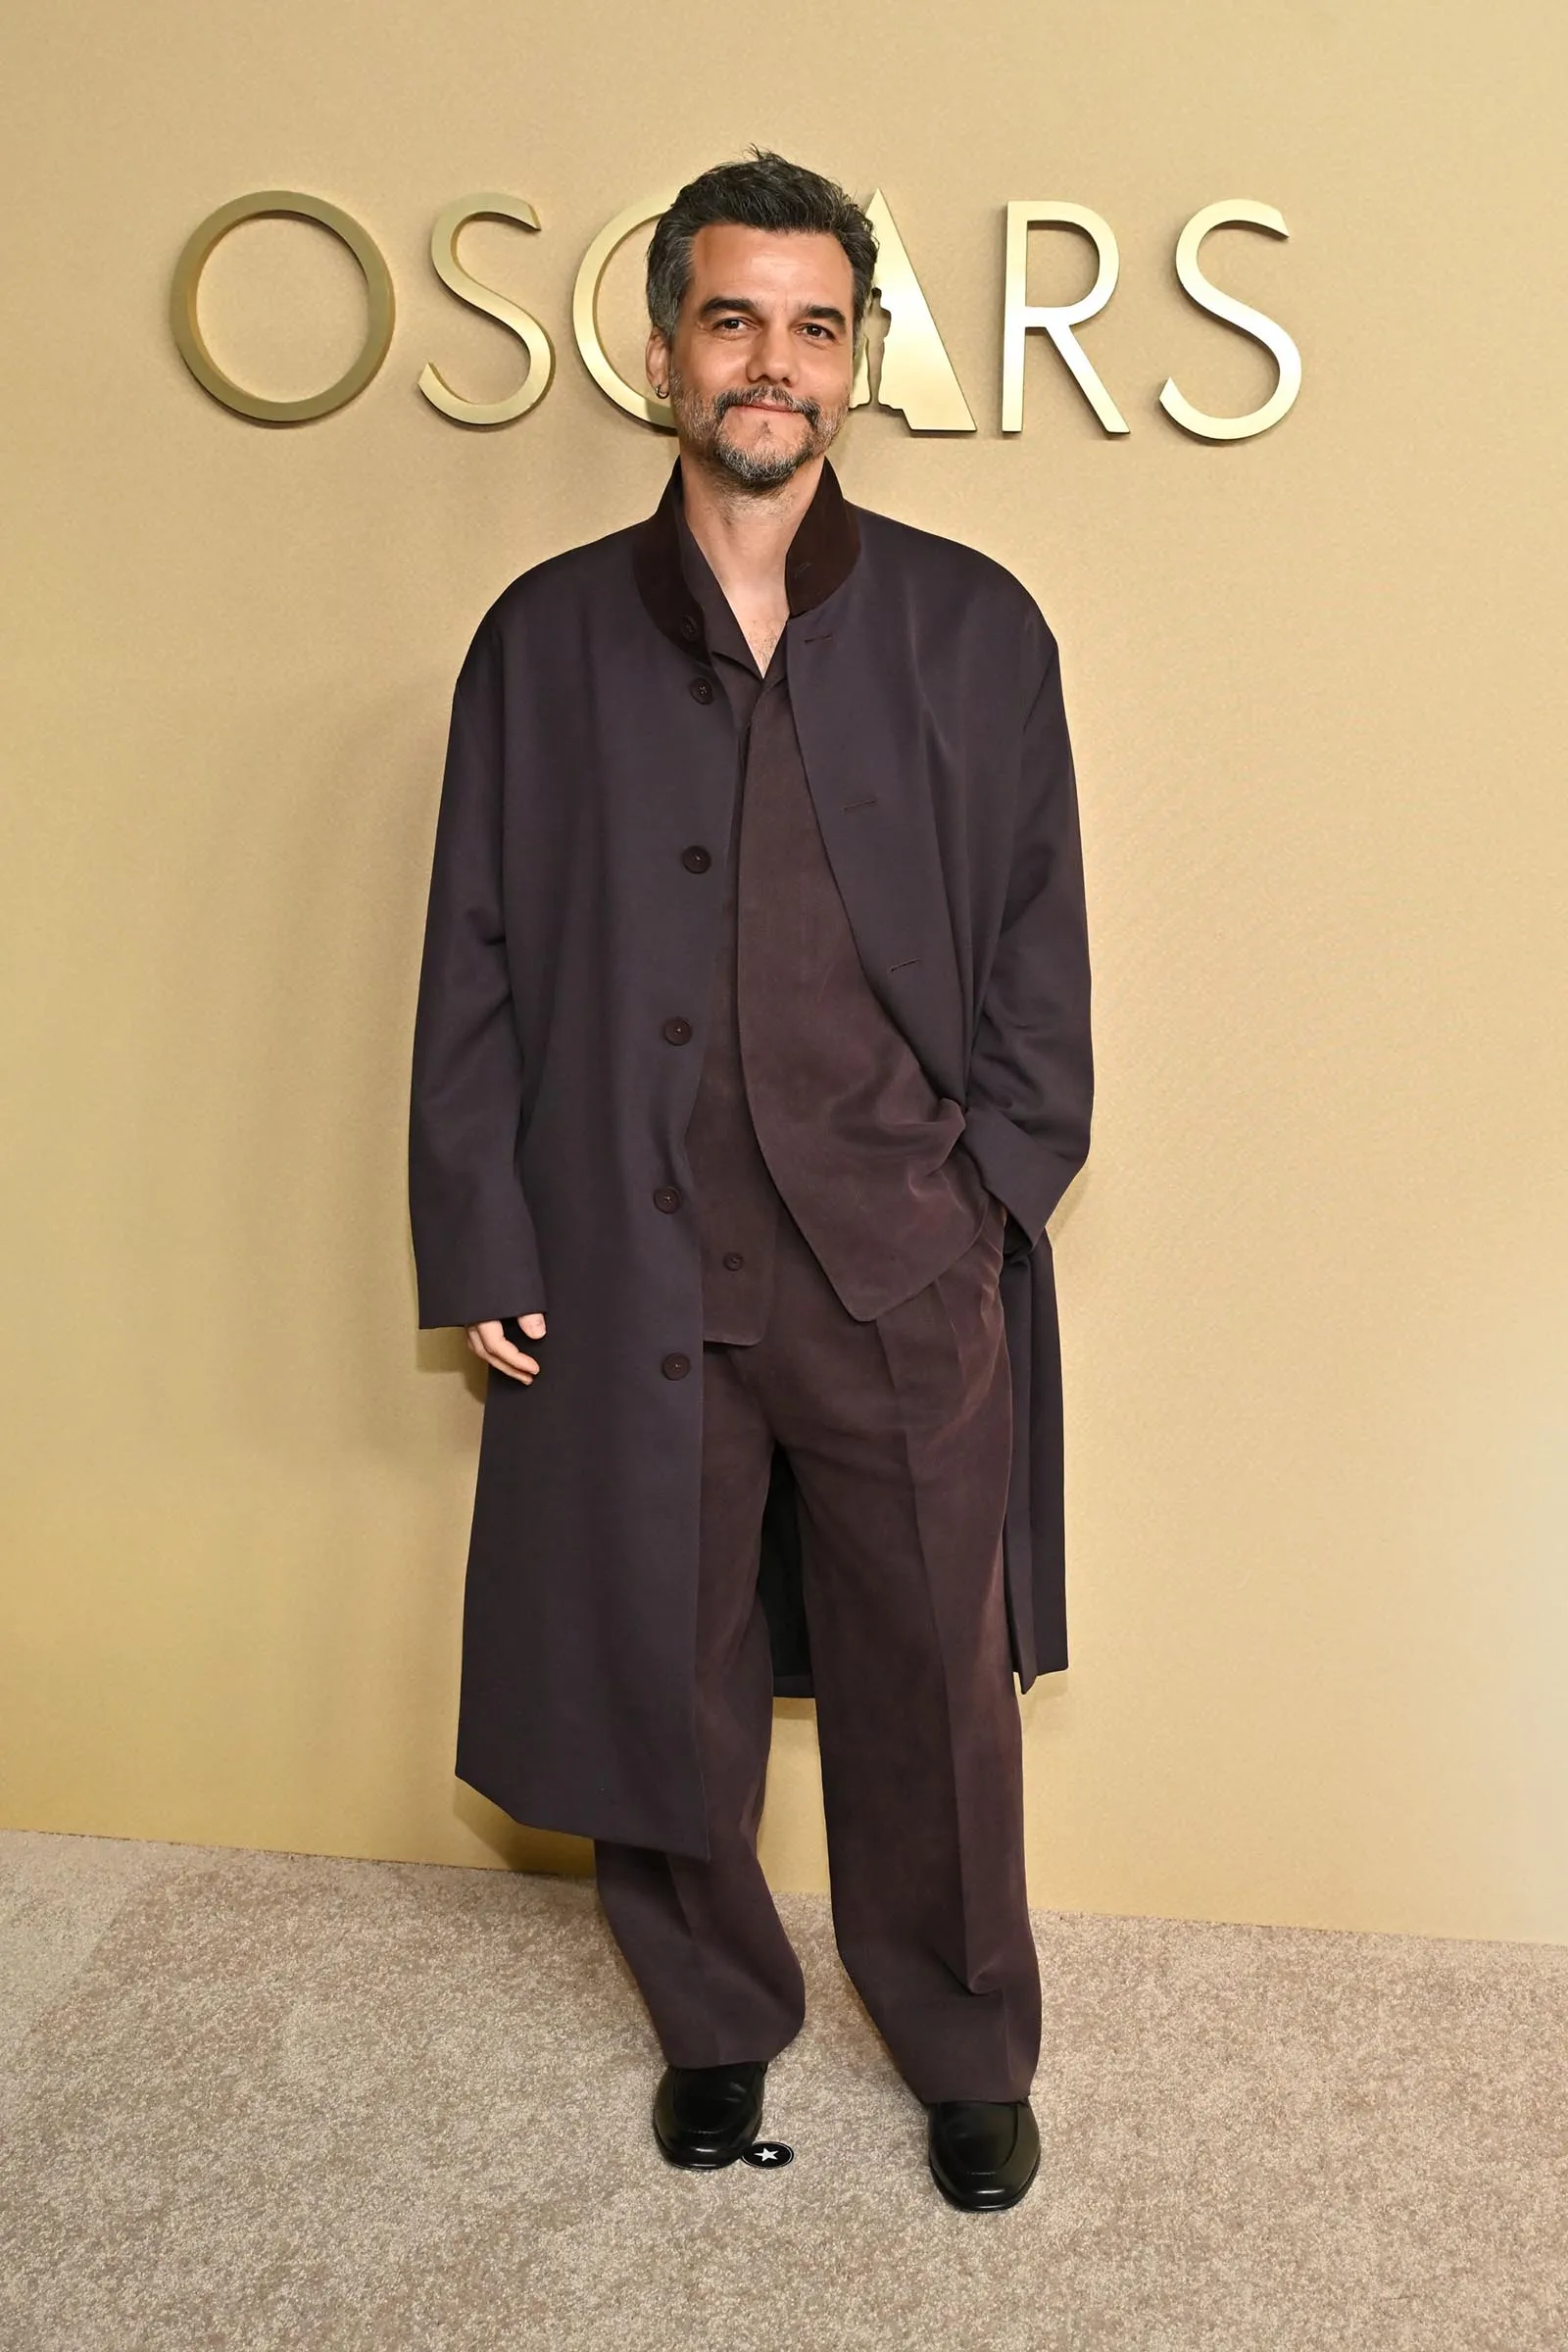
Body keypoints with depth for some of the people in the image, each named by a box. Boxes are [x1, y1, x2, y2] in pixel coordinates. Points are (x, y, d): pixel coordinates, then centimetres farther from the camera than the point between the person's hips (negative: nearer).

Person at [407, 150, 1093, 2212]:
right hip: (633, 1271, 1)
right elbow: (475, 969, 3)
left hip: (907, 1270, 0)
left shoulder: (976, 631, 3)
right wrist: (477, 1254, -1)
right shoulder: (547, 639, 4)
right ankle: (717, 2027, 39)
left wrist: (994, 1191, -4)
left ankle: (973, 2062, 35)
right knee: (660, 1680, 13)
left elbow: (1038, 949, 5)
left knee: (936, 1692, 11)